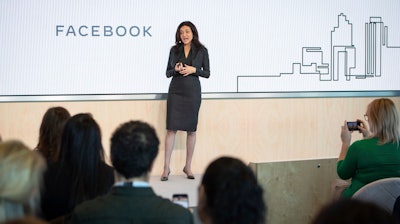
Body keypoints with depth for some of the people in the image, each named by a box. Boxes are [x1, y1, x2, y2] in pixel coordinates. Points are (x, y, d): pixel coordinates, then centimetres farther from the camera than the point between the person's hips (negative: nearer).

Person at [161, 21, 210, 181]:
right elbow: (168, 73, 9)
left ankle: (188, 166, 14)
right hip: (176, 91, 0)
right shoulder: (174, 50, 6)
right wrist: (176, 69, -12)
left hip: (193, 91, 0)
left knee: (191, 129, 3)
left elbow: (207, 73, 5)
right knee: (171, 128, -4)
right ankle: (166, 167, -2)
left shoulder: (201, 50, 3)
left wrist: (194, 69, -12)